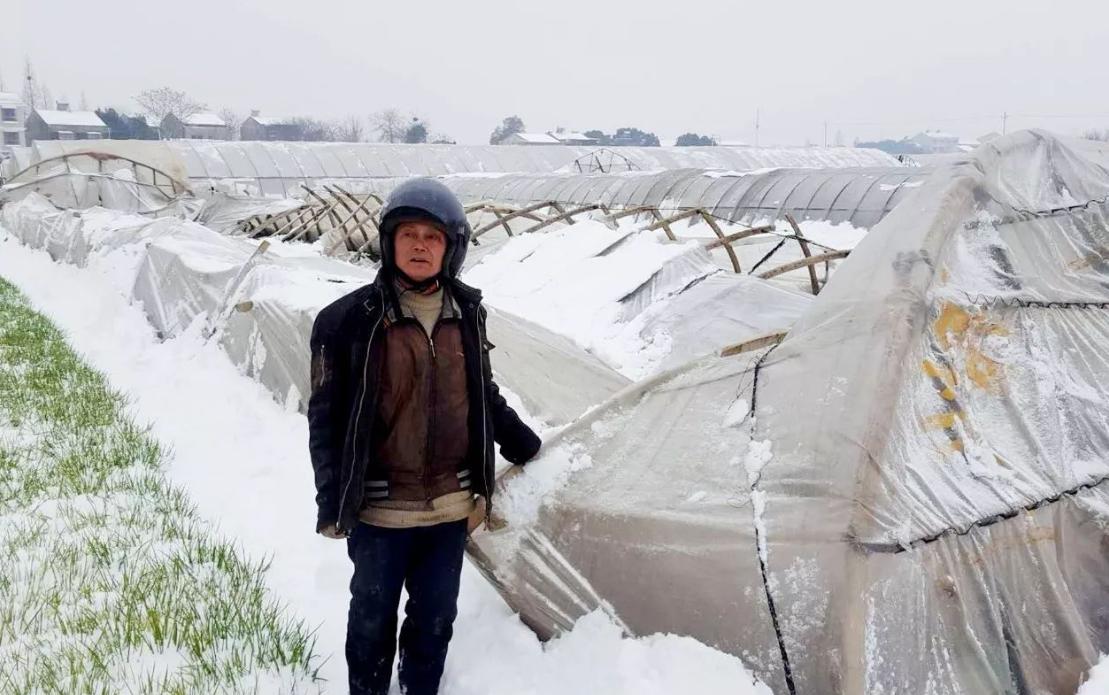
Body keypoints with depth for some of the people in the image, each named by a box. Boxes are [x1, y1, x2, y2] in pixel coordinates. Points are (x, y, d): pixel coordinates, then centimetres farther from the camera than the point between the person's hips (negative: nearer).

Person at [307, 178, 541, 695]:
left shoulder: (467, 313, 2)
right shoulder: (351, 319, -11)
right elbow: (326, 416, -7)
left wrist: (525, 448, 20)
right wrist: (331, 502, -9)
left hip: (451, 506, 4)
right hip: (380, 511, -3)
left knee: (435, 619, 17)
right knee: (373, 619, 14)